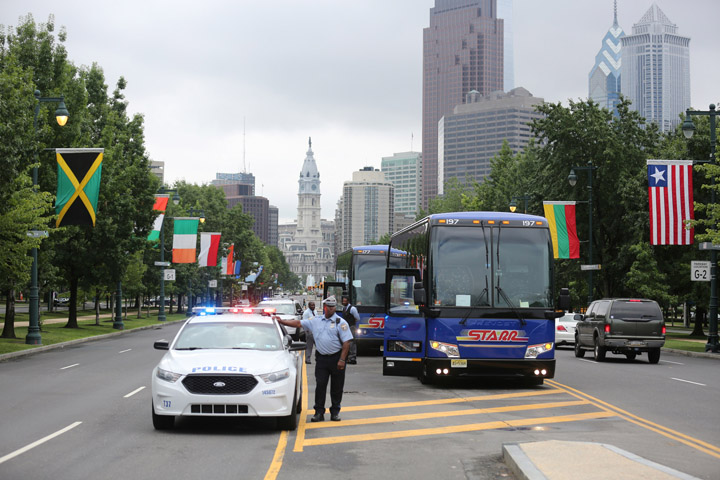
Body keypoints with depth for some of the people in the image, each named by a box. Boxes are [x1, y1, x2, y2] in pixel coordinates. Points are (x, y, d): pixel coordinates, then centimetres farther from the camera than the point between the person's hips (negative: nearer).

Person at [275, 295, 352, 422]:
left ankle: (335, 412, 16)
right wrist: (281, 321, 5)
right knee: (320, 385, -1)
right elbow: (298, 323, 12)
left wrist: (342, 360, -14)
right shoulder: (316, 320, 10)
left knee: (336, 387, 4)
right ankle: (319, 412, 4)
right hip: (321, 358, 3)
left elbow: (346, 342, -7)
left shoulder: (340, 322, -2)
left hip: (336, 358, -3)